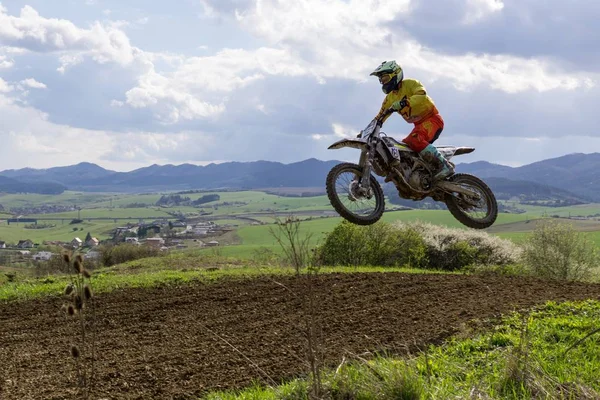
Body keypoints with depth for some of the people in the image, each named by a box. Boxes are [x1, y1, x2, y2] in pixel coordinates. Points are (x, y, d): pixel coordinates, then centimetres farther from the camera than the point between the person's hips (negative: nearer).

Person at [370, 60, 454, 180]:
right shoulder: (390, 97, 13)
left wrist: (403, 103, -43)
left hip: (432, 119, -9)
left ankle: (444, 165, -33)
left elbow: (421, 96, -31)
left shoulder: (410, 84, -11)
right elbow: (380, 116, 18)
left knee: (414, 140, -33)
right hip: (419, 125, 9)